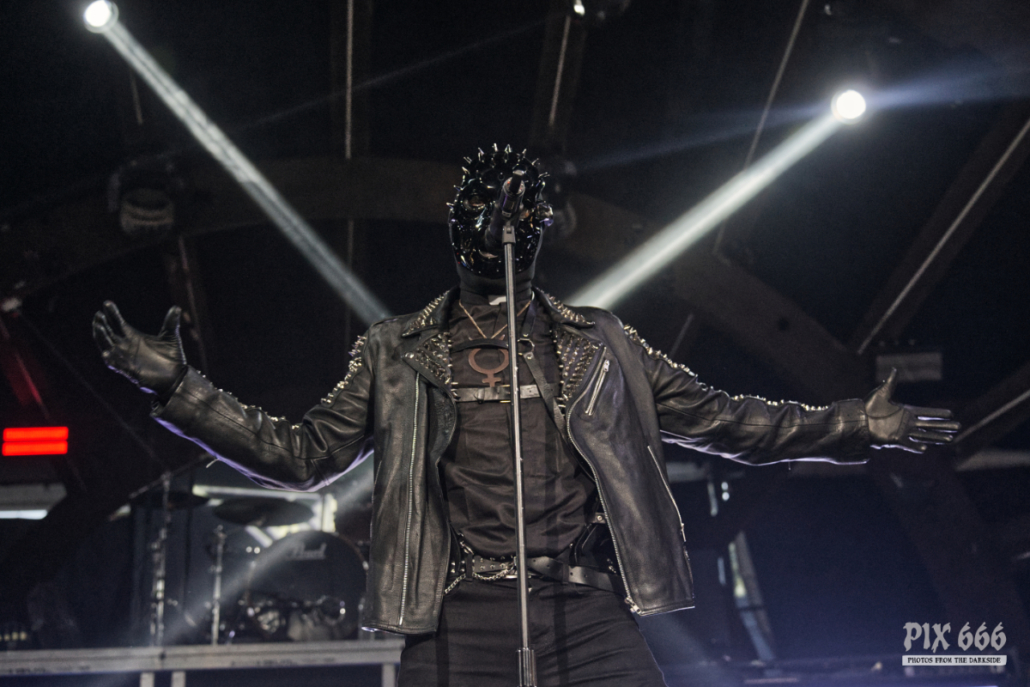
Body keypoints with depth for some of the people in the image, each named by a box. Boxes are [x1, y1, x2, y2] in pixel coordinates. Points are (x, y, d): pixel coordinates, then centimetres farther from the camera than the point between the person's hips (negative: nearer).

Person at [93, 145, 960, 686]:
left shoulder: (601, 345, 18)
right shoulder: (396, 353, 15)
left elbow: (717, 418, 20)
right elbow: (301, 454, 14)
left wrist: (852, 425, 16)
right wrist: (181, 389, 5)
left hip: (589, 615, 1)